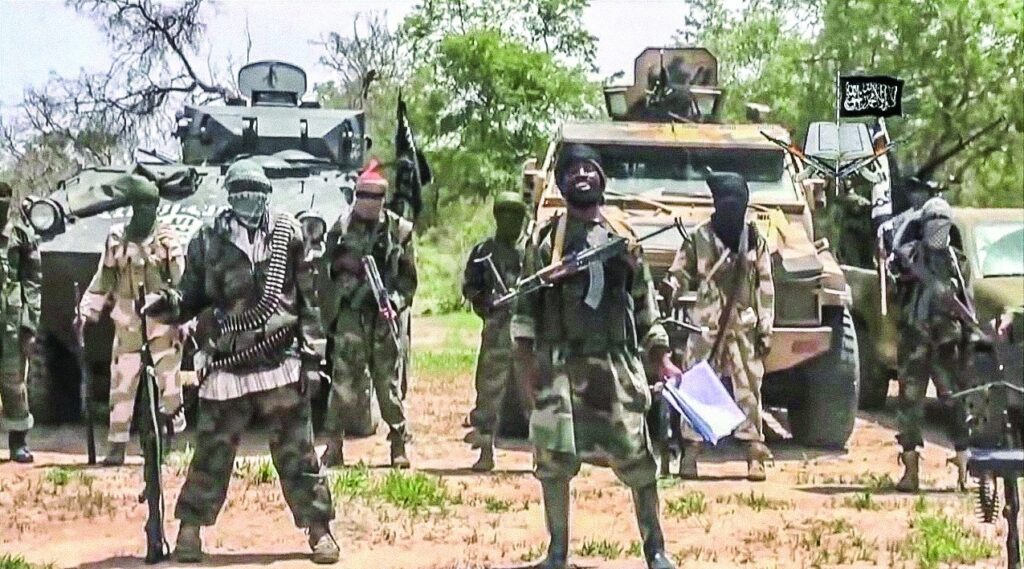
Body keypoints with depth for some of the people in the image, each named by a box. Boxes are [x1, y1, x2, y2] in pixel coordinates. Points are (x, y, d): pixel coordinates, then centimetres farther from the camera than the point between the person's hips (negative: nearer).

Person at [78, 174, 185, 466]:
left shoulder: (167, 239, -3)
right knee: (121, 385, 5)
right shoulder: (116, 238, 4)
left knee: (168, 384, -1)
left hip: (162, 323, -2)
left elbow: (182, 282, -4)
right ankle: (117, 446, 12)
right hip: (127, 323, 2)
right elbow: (103, 279, 11)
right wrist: (87, 310, 7)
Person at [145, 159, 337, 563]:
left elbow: (308, 298, 6)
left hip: (281, 364, 0)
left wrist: (311, 351, 1)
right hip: (225, 367, 0)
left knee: (297, 453, 4)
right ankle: (190, 530, 13)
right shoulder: (208, 242, 4)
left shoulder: (288, 235, 4)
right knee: (211, 453, 3)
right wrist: (170, 306, -12)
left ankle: (319, 529, 11)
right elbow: (192, 298, 10)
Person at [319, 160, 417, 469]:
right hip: (349, 313, -1)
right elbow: (326, 273, 7)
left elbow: (408, 277, 8)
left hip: (384, 315, 1)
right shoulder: (341, 229, 5)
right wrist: (328, 313, 2)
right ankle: (335, 441, -1)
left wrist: (397, 302, -9)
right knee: (344, 377, -6)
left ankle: (399, 443, 9)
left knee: (388, 380, 3)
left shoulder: (399, 229, 6)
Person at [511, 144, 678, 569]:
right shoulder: (546, 239, 5)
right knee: (554, 458, -3)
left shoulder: (624, 238, 11)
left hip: (617, 362, 1)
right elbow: (525, 306, 3)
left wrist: (663, 359, 10)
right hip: (560, 363, -1)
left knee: (636, 457, -1)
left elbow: (645, 305, 15)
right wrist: (527, 361, -6)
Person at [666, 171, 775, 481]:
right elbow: (680, 274, 6)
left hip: (744, 326, 1)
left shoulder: (756, 241, 7)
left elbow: (765, 287, 8)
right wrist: (670, 289, -16)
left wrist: (765, 328, 3)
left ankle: (755, 455, 4)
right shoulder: (699, 238, 2)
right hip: (706, 325, -1)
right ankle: (690, 454, 0)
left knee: (748, 391, 0)